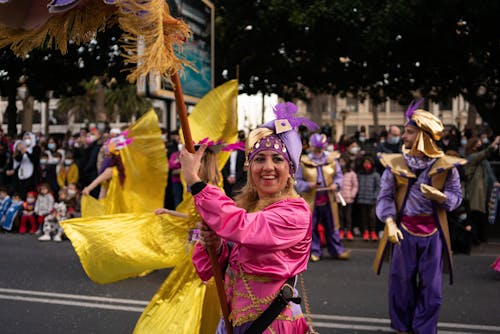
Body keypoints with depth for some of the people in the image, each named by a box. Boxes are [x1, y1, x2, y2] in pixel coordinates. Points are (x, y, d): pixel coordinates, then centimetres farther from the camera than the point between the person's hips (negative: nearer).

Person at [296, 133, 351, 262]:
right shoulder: (303, 162, -4)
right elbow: (298, 181, -1)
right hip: (311, 200, -1)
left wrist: (336, 184, -10)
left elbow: (339, 175, 10)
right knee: (312, 227, 5)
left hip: (328, 199, 2)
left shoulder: (332, 159, 3)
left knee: (331, 227, 8)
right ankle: (315, 251, 18)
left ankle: (337, 250, 17)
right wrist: (308, 185, -19)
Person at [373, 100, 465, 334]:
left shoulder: (445, 165, -3)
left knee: (431, 285, 6)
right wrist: (390, 222, -19)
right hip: (404, 230, 0)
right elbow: (385, 197, -4)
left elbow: (457, 197, 3)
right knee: (402, 282, 8)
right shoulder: (395, 164, -3)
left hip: (433, 232, 0)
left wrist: (440, 196, -18)